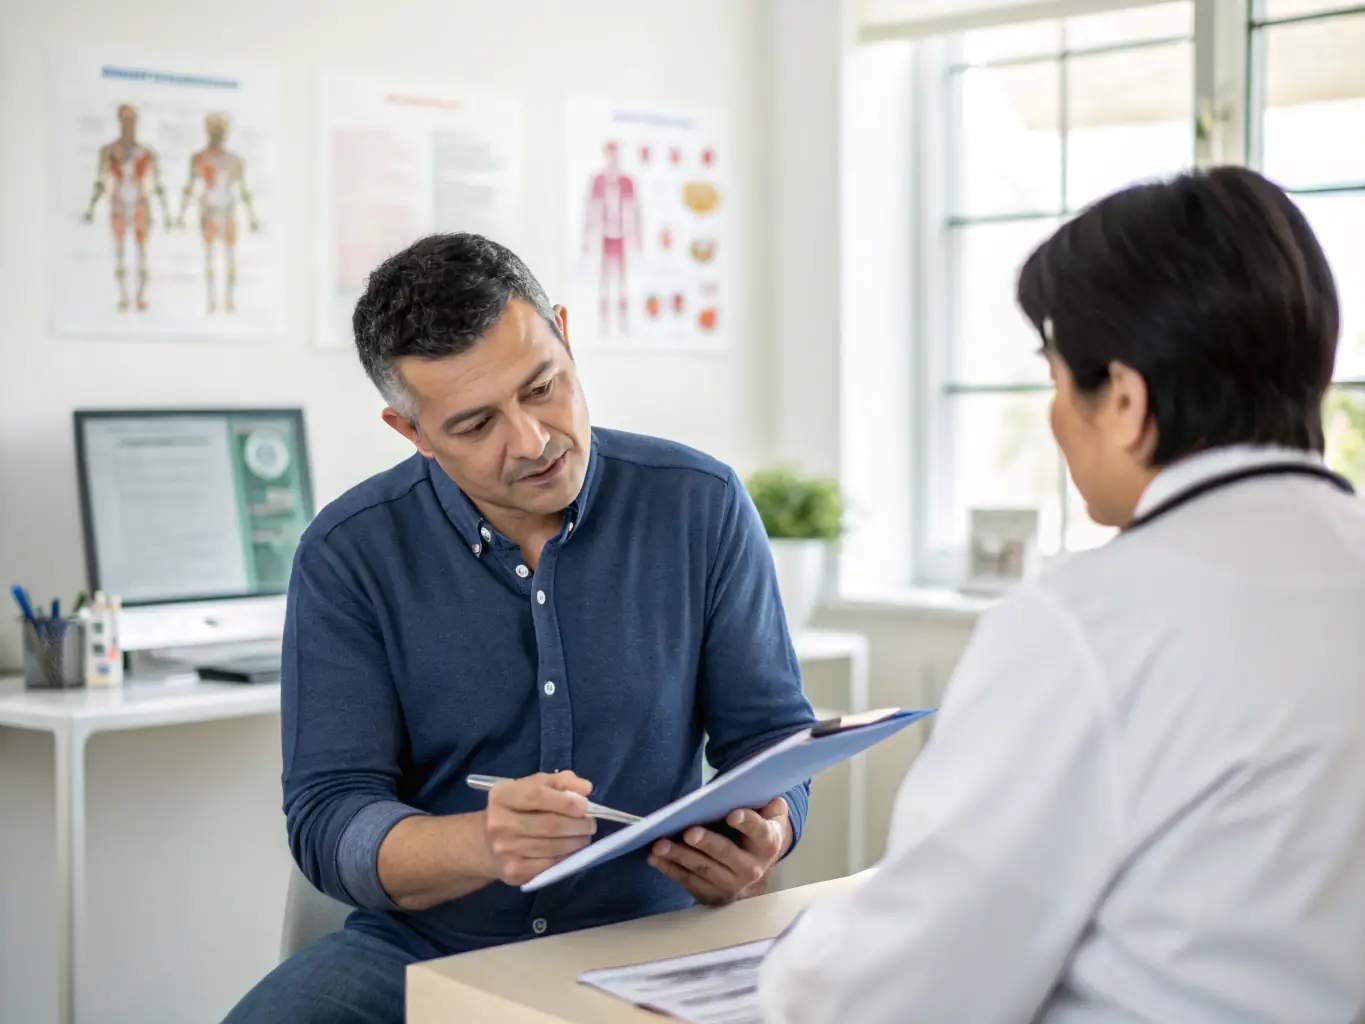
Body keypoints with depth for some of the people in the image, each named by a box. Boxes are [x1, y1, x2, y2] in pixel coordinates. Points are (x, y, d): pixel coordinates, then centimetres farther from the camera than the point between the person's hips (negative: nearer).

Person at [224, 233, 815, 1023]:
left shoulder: (700, 505, -2)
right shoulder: (348, 556, -5)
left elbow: (772, 733, 4)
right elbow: (329, 823, -8)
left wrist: (760, 840, -20)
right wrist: (483, 845, -30)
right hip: (421, 950, 0)